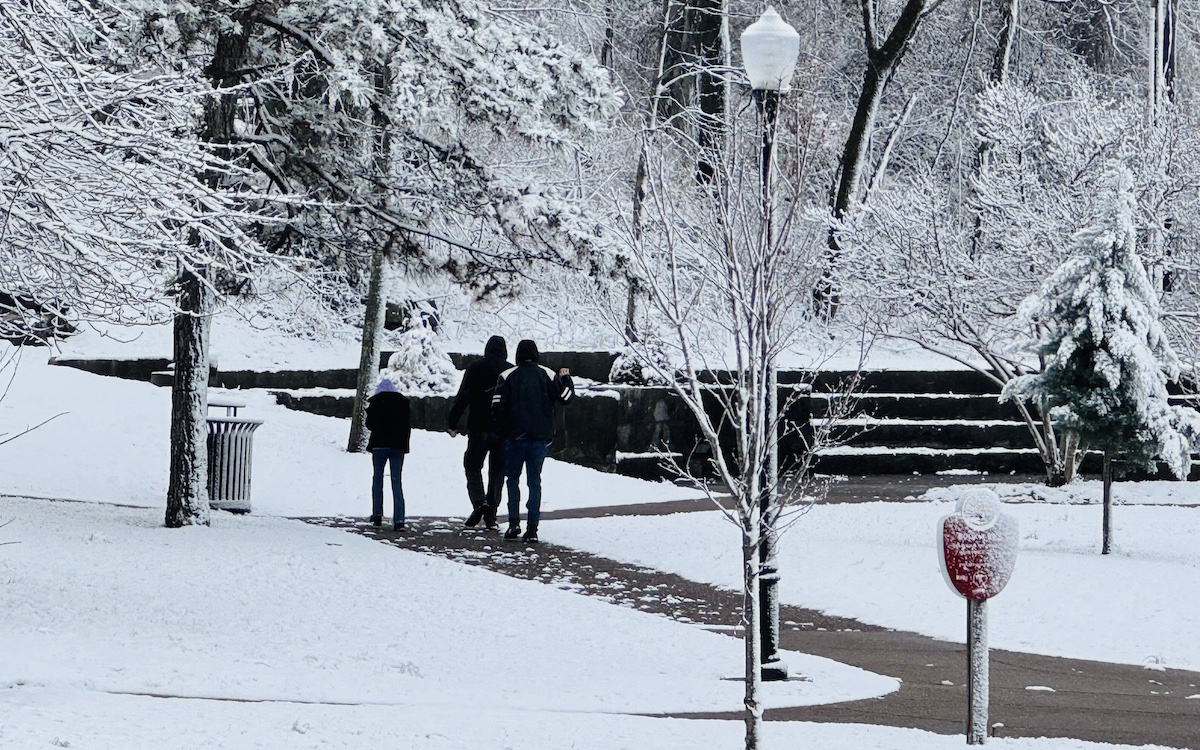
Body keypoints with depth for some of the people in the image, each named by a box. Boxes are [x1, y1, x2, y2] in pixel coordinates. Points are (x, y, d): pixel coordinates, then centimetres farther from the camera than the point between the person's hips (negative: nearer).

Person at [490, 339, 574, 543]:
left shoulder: (508, 376, -4)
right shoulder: (547, 375, -1)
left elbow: (497, 408, -8)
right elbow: (566, 397, -1)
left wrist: (504, 428, 8)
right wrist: (566, 379, 17)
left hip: (515, 436, -1)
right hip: (540, 437, 1)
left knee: (513, 478, 13)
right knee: (534, 480, 8)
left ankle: (514, 523, -3)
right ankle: (532, 528, 2)